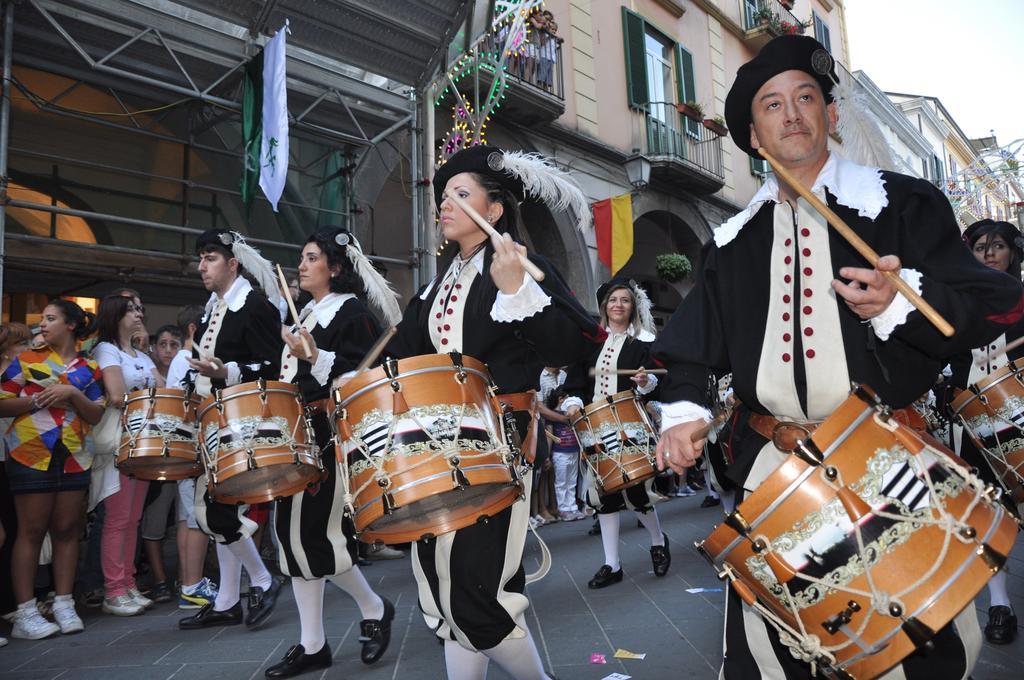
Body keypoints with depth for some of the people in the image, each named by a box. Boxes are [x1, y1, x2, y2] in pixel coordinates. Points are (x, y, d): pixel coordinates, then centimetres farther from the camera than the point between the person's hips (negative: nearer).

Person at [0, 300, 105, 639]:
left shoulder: (89, 368, 9)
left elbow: (96, 416, 4)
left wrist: (72, 393, -12)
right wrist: (35, 399, -14)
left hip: (74, 456, 2)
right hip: (31, 454, -2)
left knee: (67, 529, 5)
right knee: (31, 530, 0)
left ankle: (64, 604, 13)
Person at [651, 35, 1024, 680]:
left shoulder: (900, 203, 0)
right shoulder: (733, 240, 9)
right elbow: (695, 341, 11)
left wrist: (898, 302, -23)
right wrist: (684, 410, -5)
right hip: (770, 466, 2)